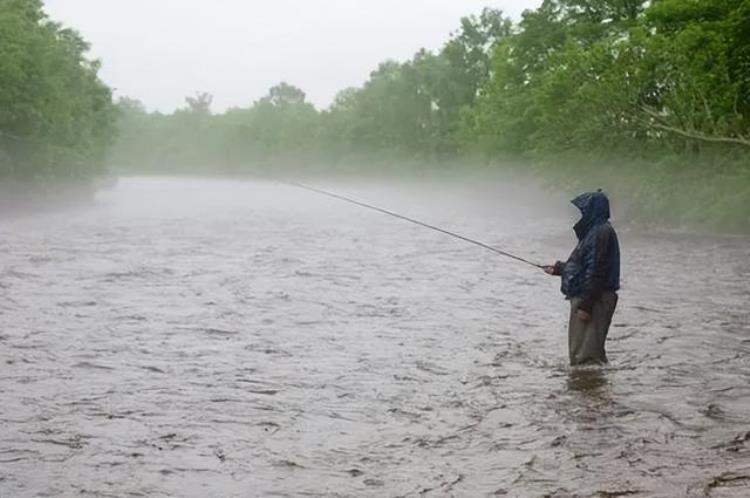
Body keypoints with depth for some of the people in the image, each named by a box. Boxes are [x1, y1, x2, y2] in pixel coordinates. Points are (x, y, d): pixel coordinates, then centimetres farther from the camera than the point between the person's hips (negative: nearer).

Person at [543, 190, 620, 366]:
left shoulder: (601, 233, -17)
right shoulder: (593, 231, 14)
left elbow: (595, 272, -22)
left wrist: (585, 305, -22)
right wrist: (558, 269, 32)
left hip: (594, 300, -11)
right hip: (584, 298, 11)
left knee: (586, 353, -7)